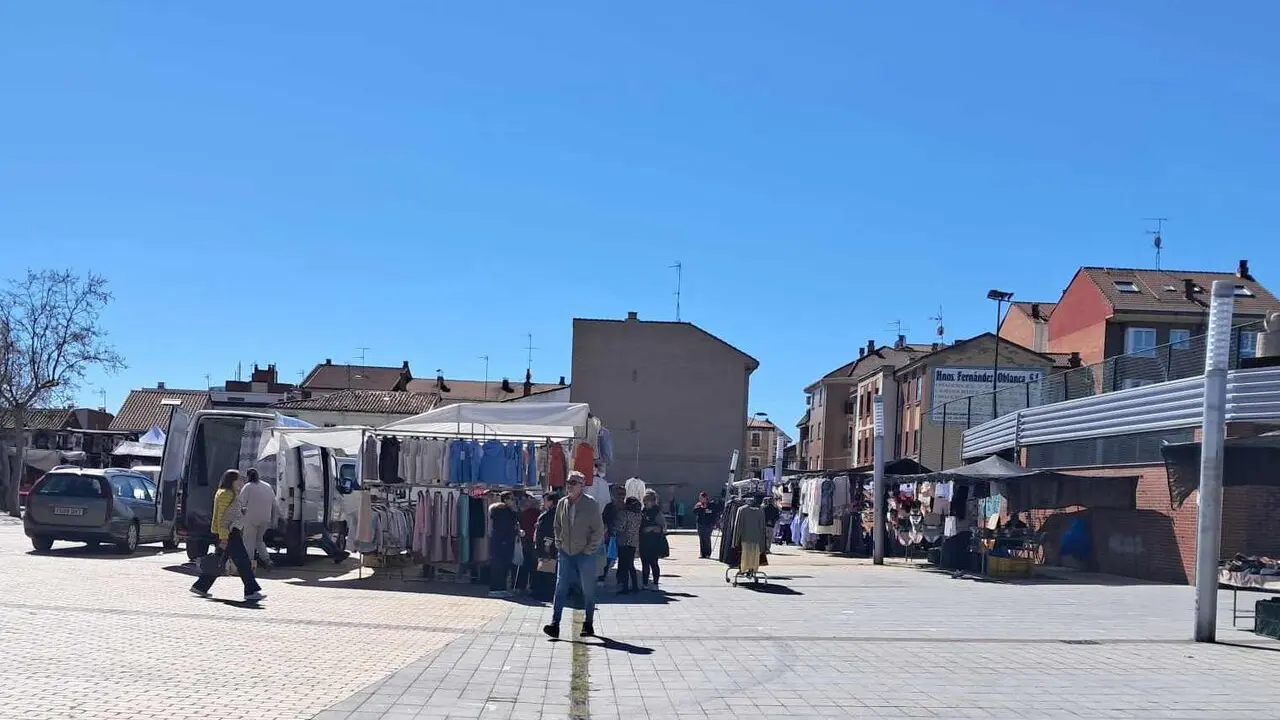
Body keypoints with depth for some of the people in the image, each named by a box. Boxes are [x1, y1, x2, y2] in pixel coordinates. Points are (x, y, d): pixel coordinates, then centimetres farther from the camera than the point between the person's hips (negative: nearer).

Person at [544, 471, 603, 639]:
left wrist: (589, 550, -11)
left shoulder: (591, 504, -9)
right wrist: (559, 545, 7)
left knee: (588, 590, 6)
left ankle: (588, 624, 17)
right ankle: (555, 624, -8)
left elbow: (599, 530, -8)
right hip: (565, 553, 4)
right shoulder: (562, 503, 5)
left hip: (585, 554, -4)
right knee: (560, 588, -5)